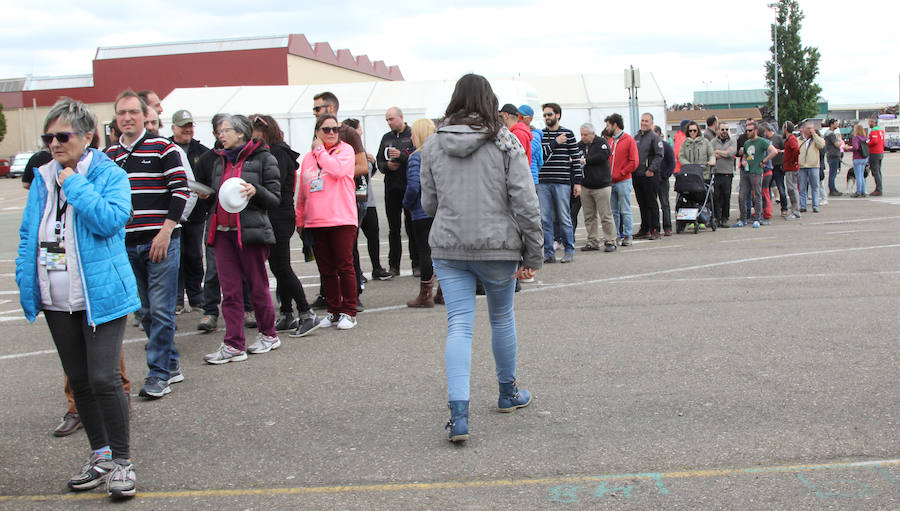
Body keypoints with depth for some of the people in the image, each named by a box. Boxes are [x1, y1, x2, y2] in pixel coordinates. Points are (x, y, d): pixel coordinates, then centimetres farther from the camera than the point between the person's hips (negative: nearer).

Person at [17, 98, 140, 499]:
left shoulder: (110, 175, -6)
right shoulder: (42, 178, 10)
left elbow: (110, 220, -23)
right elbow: (28, 235, 15)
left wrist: (73, 184, -17)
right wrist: (26, 283, 9)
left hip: (101, 296, -6)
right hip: (56, 300, 6)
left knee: (103, 378, -9)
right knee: (78, 380, 13)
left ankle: (122, 459, 6)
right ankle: (99, 454, 27)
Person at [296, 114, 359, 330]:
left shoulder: (345, 150, 3)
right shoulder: (308, 158, 14)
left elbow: (337, 169, -19)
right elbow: (302, 193, 18)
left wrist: (320, 150, -6)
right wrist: (300, 219, 16)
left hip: (342, 219, -4)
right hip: (315, 222, 4)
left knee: (344, 267, -2)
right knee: (326, 270, 9)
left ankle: (348, 312, 6)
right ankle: (333, 311, 19)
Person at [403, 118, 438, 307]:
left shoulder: (416, 157, -11)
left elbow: (413, 186, -18)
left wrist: (407, 204, -2)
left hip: (423, 213, -6)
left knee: (425, 251, 0)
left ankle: (425, 295, 6)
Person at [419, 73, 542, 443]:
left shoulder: (433, 146, 2)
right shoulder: (505, 142, -6)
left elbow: (429, 204, 8)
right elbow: (525, 202, -8)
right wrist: (533, 254, -2)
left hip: (448, 249, 1)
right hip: (498, 246, -1)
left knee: (459, 326, 2)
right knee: (502, 318, 18)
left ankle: (458, 413, -10)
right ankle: (508, 393, 36)